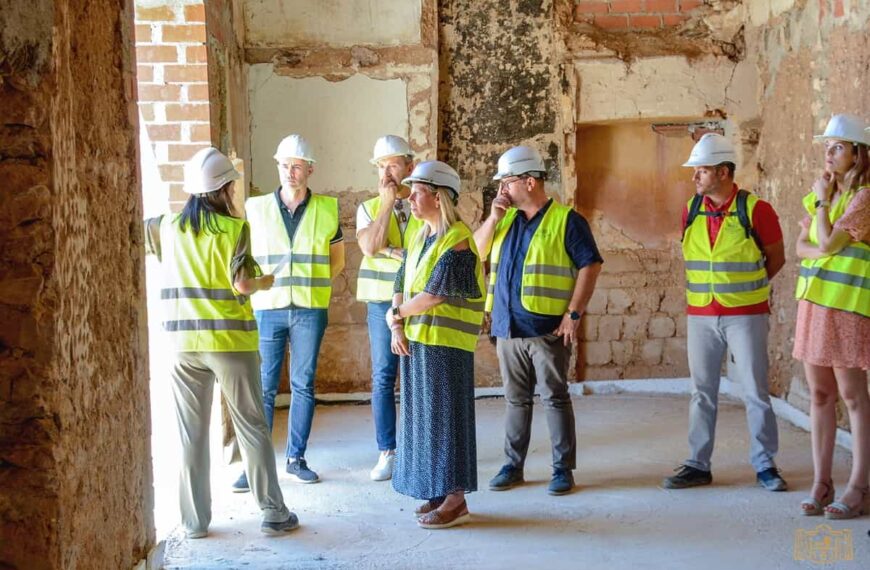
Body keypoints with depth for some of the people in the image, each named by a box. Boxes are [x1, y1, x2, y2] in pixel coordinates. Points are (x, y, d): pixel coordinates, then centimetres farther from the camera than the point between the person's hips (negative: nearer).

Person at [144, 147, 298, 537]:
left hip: (183, 341, 3)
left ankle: (194, 520, 14)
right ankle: (273, 512, 11)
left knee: (191, 432, 9)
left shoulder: (169, 226, 4)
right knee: (251, 427, 7)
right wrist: (264, 282, 6)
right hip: (230, 340, -3)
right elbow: (242, 284, -14)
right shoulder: (234, 228, -8)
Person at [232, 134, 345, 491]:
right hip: (267, 309, -1)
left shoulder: (327, 210, 4)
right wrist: (257, 285, 1)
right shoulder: (256, 208, 3)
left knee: (303, 386, 7)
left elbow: (337, 258, 15)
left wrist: (313, 283, 5)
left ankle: (296, 459, 17)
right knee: (263, 388, 0)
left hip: (310, 311, 1)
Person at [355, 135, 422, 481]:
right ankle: (387, 452, 9)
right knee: (383, 378, 2)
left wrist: (394, 252, -12)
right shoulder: (369, 208, 9)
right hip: (382, 302, 2)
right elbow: (369, 247, -8)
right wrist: (387, 203, -10)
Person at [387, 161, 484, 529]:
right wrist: (397, 327, -5)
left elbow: (433, 295, -20)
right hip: (415, 340, 8)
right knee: (423, 414, 12)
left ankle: (456, 499, 7)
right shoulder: (421, 237, 13)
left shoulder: (458, 241, -14)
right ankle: (438, 492, 23)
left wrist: (396, 314, -6)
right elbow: (401, 285, 10)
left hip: (446, 343, -8)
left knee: (445, 415, -2)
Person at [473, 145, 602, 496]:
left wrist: (573, 314, -14)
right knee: (516, 399, 13)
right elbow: (476, 251, 10)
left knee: (555, 398, 1)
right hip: (507, 328, 6)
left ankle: (563, 469, 10)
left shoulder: (565, 220, -5)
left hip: (547, 329, -6)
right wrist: (494, 216, -3)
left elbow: (591, 265, -9)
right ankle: (513, 466, 21)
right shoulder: (506, 219, 14)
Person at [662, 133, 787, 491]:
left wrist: (746, 287, 2)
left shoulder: (755, 210, -8)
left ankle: (765, 465, 14)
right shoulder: (691, 210, 5)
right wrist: (705, 289, 9)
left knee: (755, 392, 2)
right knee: (702, 393, 9)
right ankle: (698, 465, 17)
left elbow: (776, 258, 1)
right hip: (700, 316, 4)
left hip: (746, 315, -4)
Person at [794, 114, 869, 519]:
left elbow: (827, 243, -17)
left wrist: (822, 201, -6)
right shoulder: (822, 194, 15)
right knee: (819, 394, 8)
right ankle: (821, 483, 15)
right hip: (814, 301, 7)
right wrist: (823, 250, -10)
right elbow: (802, 246, 10)